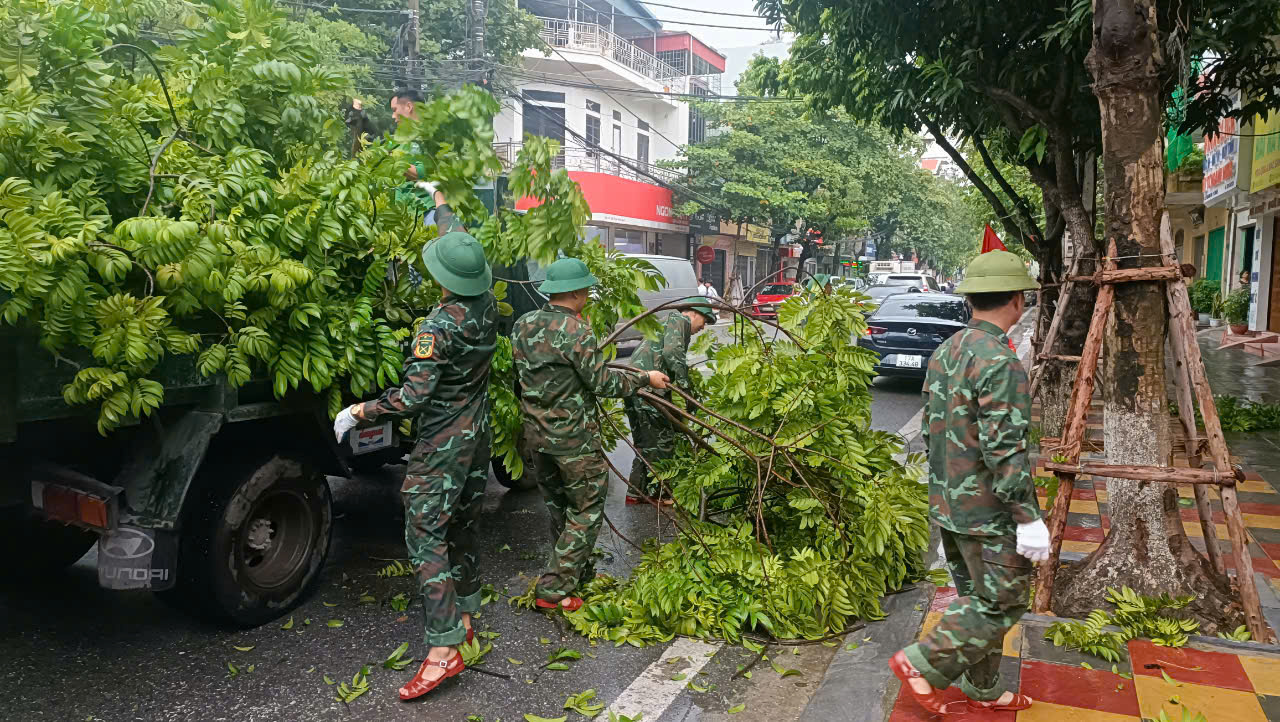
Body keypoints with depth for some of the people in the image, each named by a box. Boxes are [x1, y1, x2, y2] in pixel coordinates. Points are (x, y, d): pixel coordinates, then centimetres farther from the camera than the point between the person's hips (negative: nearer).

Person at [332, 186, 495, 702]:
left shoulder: (438, 326, -22)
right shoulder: (488, 308, -1)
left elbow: (413, 398, -24)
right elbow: (461, 243, 17)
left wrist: (359, 413, -10)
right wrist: (439, 200, 31)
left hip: (442, 445, -8)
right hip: (479, 436, 8)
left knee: (426, 536, -5)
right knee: (463, 527, 18)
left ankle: (443, 648, -8)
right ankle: (463, 617, 30)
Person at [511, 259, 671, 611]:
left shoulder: (523, 324, 4)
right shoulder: (576, 330, -19)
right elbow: (601, 382, -15)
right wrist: (645, 378, -3)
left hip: (535, 435, 8)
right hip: (573, 440, -8)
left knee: (559, 508, 21)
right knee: (586, 511, 7)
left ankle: (580, 573, 36)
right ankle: (554, 590, 6)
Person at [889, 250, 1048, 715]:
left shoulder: (944, 353, 6)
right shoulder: (1000, 362, -21)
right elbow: (1005, 451, -24)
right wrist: (1029, 519, -17)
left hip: (946, 504, 9)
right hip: (988, 511, -9)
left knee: (975, 598, 18)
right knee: (1001, 604, 5)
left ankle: (983, 692, 30)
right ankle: (923, 663, 5)